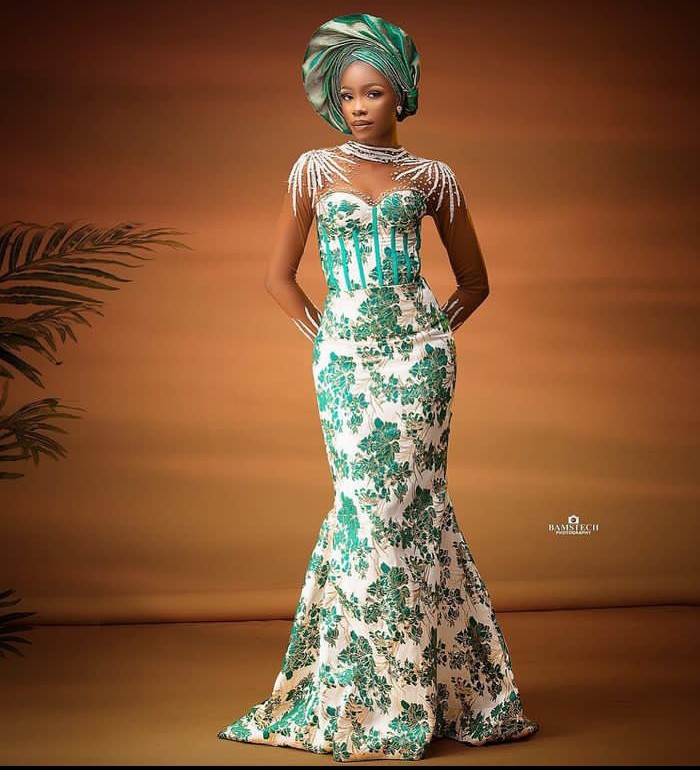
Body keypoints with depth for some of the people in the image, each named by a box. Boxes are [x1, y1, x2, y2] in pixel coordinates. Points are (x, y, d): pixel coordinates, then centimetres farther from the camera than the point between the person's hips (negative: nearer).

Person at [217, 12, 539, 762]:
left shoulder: (432, 178, 8)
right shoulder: (314, 170, 8)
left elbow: (474, 279, 16)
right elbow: (279, 274, 12)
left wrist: (435, 330, 4)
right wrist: (319, 334, 3)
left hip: (415, 351, 0)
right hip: (345, 356, 0)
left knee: (408, 496, -1)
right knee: (371, 500, -3)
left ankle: (413, 687, 13)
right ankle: (379, 689, 10)